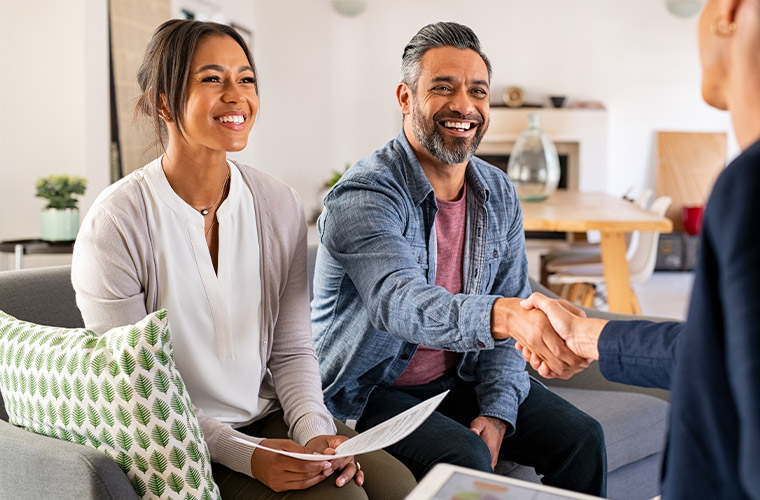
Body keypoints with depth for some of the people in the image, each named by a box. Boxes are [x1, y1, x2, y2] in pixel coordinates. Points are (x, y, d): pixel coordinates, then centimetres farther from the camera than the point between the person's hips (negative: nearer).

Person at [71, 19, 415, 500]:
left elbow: (291, 350, 5)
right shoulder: (116, 223, -14)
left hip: (272, 418, 5)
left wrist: (315, 432, -13)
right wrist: (243, 455, -22)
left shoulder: (280, 205, 1)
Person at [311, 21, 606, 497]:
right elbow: (399, 302, -39)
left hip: (461, 377, 6)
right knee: (465, 459, -29)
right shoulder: (362, 196, -21)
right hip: (372, 390, -6)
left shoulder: (499, 195, 2)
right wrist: (505, 315, -57)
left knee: (581, 437, -7)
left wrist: (498, 410, -10)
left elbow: (509, 316, 4)